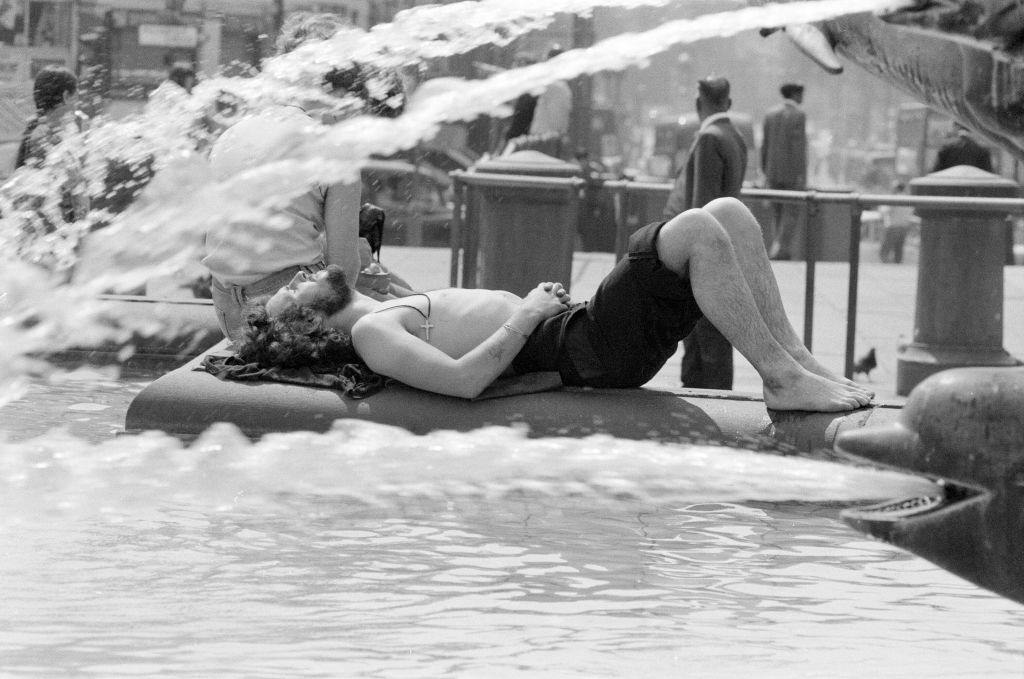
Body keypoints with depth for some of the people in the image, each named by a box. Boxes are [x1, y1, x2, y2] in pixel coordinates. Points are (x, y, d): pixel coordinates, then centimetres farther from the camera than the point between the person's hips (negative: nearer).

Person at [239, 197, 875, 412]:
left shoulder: (392, 311, 22)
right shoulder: (370, 333, -7)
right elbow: (464, 378, -22)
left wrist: (540, 298, 11)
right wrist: (528, 314, -14)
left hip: (588, 326, 9)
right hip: (589, 351, -9)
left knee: (730, 213, 1)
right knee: (699, 230, -23)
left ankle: (792, 356, -3)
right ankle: (782, 378, -20)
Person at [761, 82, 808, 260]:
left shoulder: (771, 114, 8)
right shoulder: (799, 114, -9)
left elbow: (765, 145, 9)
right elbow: (798, 145, -15)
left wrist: (765, 172, 15)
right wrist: (801, 174, -15)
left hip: (774, 171, 5)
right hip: (793, 171, -5)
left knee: (780, 213, 13)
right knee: (791, 212, -3)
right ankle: (780, 247, -16)